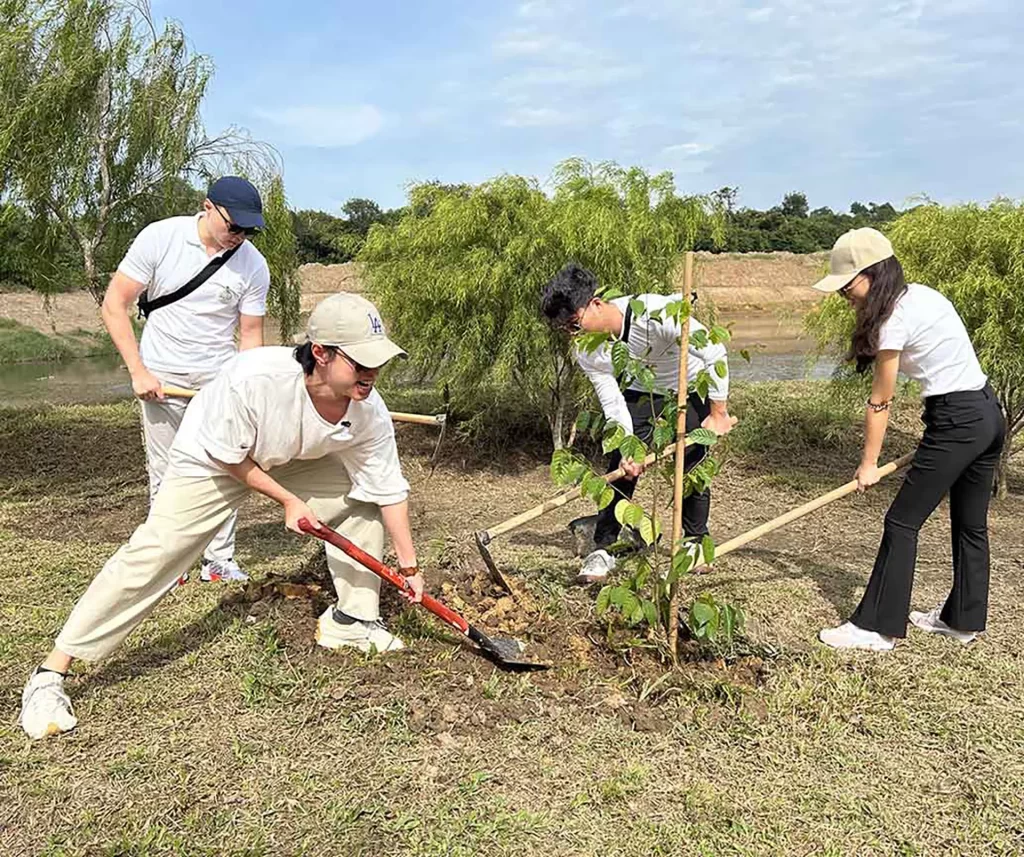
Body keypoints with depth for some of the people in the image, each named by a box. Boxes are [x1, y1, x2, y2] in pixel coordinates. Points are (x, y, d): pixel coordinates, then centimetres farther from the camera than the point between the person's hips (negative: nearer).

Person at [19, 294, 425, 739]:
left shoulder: (370, 412, -28)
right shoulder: (253, 377, -43)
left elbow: (390, 490, -14)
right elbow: (228, 457, -24)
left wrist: (408, 564, -9)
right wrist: (288, 500, -19)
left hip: (295, 461, 5)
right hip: (212, 460, -5)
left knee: (361, 497, -7)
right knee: (151, 554, -14)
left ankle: (351, 619, 11)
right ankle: (49, 676, -2)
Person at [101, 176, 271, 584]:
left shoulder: (253, 265, -8)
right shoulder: (160, 237, -12)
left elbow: (250, 336, -1)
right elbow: (114, 304, -8)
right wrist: (138, 371, -13)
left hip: (221, 378, 2)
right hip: (162, 377, -1)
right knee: (165, 474, 3)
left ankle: (219, 560, 15)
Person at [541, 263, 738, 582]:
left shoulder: (652, 313, -38)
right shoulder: (585, 353, -20)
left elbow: (715, 353, -31)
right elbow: (613, 404, -16)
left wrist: (718, 413, -26)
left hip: (692, 385, -3)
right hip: (641, 390, 4)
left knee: (692, 464, -6)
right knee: (620, 465, -8)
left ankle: (696, 543, 15)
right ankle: (603, 549, -1)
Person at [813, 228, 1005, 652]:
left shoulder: (895, 319, -16)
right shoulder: (921, 293, 10)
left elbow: (880, 401, -10)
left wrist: (869, 464, -2)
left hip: (956, 422, -10)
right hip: (989, 414, 10)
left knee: (902, 522, -3)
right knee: (971, 525, 17)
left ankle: (876, 627, 2)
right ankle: (962, 619, 31)